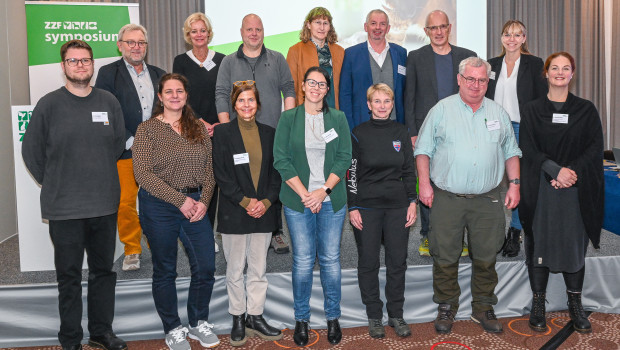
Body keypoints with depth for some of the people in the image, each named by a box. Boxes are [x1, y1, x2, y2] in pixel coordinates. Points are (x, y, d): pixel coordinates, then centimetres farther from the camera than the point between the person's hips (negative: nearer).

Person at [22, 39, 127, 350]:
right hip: (64, 207, -3)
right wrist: (54, 184, 4)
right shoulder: (49, 104, -4)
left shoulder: (109, 102, 5)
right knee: (69, 275, 8)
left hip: (105, 204, 3)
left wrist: (101, 178, 12)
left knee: (104, 270, 13)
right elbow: (32, 151, 2)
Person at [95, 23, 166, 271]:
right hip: (125, 151, -2)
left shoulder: (158, 74, 14)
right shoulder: (108, 73, 3)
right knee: (125, 203, 0)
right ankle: (132, 250, 17)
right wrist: (129, 142, -12)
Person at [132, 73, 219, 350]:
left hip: (196, 205, 3)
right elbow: (143, 173, -12)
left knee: (206, 268, 3)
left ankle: (199, 323, 26)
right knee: (165, 271, 9)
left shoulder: (199, 129, 9)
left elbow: (209, 168, 7)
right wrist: (180, 200, -16)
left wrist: (203, 201, -8)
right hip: (159, 206, -3)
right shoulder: (147, 130, -3)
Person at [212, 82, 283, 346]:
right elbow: (221, 174, -6)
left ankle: (255, 317, 21)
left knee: (258, 269, 9)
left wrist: (266, 201, -6)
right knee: (235, 269, 6)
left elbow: (276, 172, 7)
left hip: (263, 212, 3)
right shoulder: (223, 133, -1)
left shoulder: (269, 133, 9)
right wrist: (245, 202, -12)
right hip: (234, 213, -3)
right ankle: (238, 319, 19)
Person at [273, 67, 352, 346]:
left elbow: (344, 158, 1)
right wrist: (304, 194, -10)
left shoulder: (338, 118, 7)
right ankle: (301, 319, 18)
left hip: (331, 200, 1)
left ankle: (333, 318, 20)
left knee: (330, 259, 5)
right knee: (302, 260, 2)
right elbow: (281, 159, -2)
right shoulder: (288, 118, 3)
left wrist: (324, 190, -10)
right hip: (298, 200, -1)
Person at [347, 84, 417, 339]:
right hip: (367, 207, -2)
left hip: (397, 206, 3)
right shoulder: (359, 134, -1)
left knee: (397, 261, 6)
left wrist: (412, 202, 4)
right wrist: (353, 208, -6)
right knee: (368, 262, 5)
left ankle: (396, 315, 21)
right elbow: (351, 174, -2)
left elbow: (409, 170, 11)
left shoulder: (401, 132, 7)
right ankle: (374, 316, 19)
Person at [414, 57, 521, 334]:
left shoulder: (498, 113, 12)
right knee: (445, 257, 4)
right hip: (447, 197, -2)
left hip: (487, 200, 3)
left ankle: (483, 308, 25)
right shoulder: (441, 110, 2)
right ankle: (446, 307, 21)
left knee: (486, 257, 8)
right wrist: (424, 184, -7)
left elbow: (511, 152, 16)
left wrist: (514, 184, 6)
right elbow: (423, 150, 1)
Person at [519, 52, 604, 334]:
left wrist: (572, 171, -14)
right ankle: (538, 303, 14)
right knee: (539, 242, 3)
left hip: (576, 190, 1)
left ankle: (575, 304, 19)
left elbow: (595, 149, 1)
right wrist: (556, 170, -17)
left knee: (574, 244, 5)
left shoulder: (586, 110, 8)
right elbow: (528, 149, -4)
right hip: (540, 189, -1)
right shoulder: (531, 110, 5)